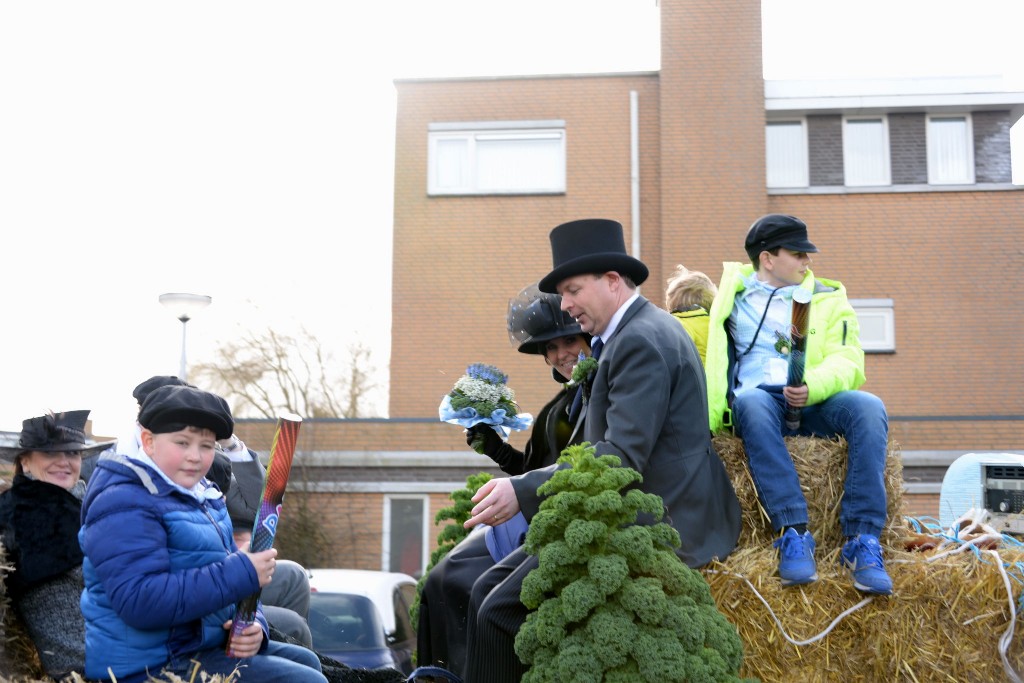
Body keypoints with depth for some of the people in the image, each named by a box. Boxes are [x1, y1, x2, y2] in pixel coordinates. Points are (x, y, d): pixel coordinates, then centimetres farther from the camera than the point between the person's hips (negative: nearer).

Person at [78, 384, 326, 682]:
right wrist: (242, 573, -29)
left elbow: (227, 575, 16)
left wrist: (253, 625, -6)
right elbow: (140, 602, -30)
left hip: (206, 644, 10)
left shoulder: (202, 497, 12)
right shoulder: (124, 504, -18)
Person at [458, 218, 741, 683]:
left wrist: (523, 492, -28)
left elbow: (624, 455, -23)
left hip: (655, 525, -10)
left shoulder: (640, 340, -14)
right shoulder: (644, 330, 18)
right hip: (629, 513, 10)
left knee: (501, 611, -14)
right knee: (488, 590, 3)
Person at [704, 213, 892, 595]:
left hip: (814, 404, 2)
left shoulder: (828, 298, 19)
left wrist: (813, 387, -19)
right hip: (759, 398, -2)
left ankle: (862, 540, -35)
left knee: (868, 407, -29)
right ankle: (794, 533, -43)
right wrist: (708, 418, -5)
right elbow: (708, 357, 12)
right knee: (752, 404, -37)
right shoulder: (732, 294, 19)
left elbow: (848, 363, 3)